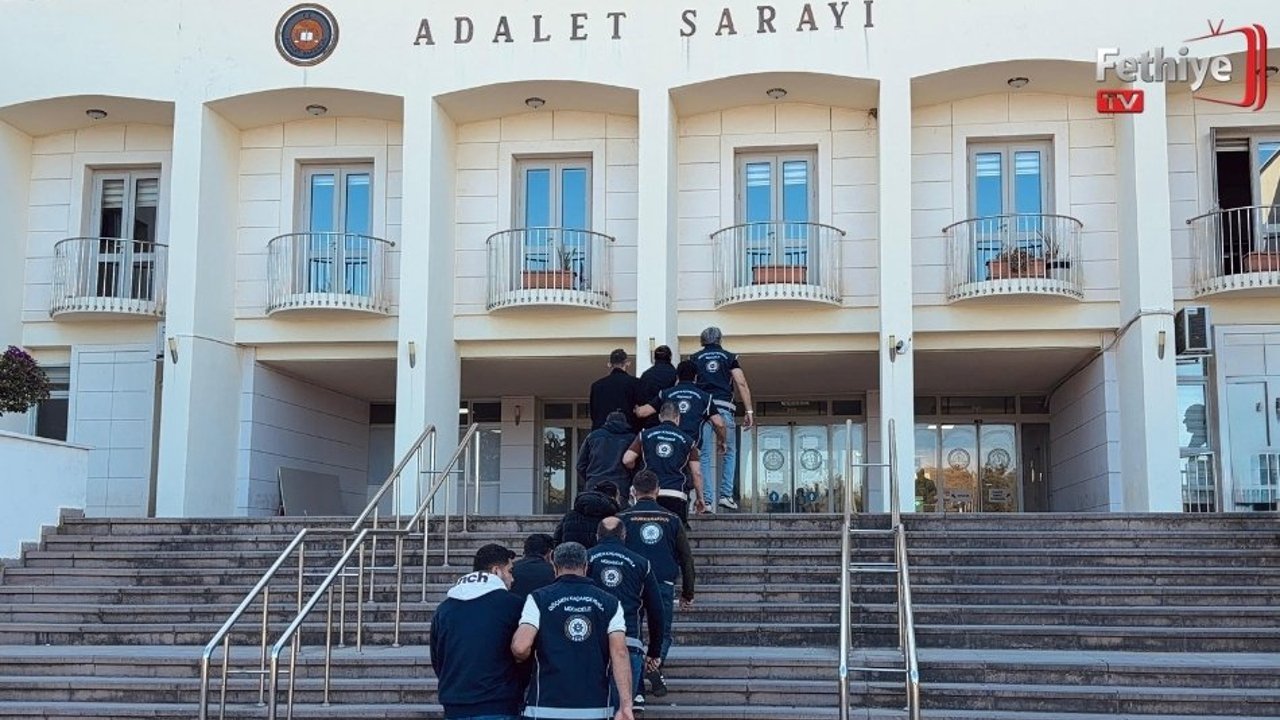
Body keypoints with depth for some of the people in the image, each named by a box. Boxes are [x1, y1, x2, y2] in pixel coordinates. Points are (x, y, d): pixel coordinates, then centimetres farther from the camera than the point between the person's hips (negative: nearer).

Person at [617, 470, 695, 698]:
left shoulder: (624, 519, 4)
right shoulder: (672, 519, 9)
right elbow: (686, 558, 12)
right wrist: (688, 593, 20)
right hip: (664, 585, 1)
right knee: (662, 632, 13)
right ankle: (656, 663, -10)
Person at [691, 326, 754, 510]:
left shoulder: (694, 358, 16)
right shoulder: (729, 357, 14)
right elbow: (741, 383, 3)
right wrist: (749, 411, 1)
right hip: (724, 407, -1)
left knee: (703, 455, 2)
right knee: (729, 453, 11)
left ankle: (706, 500, -3)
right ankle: (726, 495, 1)